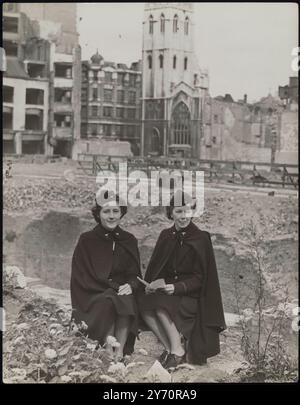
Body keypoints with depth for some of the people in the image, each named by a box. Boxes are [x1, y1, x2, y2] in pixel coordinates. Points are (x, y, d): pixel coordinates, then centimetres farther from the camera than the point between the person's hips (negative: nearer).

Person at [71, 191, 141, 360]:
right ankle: (108, 352, -31)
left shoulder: (129, 241, 12)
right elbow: (82, 277, -4)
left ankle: (120, 353, -33)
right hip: (93, 298, -2)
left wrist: (130, 286, -14)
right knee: (108, 303, -34)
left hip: (122, 291, 2)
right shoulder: (87, 240, 1)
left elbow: (135, 273, 11)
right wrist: (113, 288, -15)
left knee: (127, 302, -32)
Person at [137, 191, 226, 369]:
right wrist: (150, 285, -9)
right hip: (167, 289, 5)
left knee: (161, 304, -31)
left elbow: (199, 278, -8)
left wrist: (177, 287, -24)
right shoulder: (166, 236, 9)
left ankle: (178, 351, -15)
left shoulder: (201, 238, -5)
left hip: (191, 296, -5)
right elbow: (155, 268, 12)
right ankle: (169, 347, -11)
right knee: (143, 302, -24)